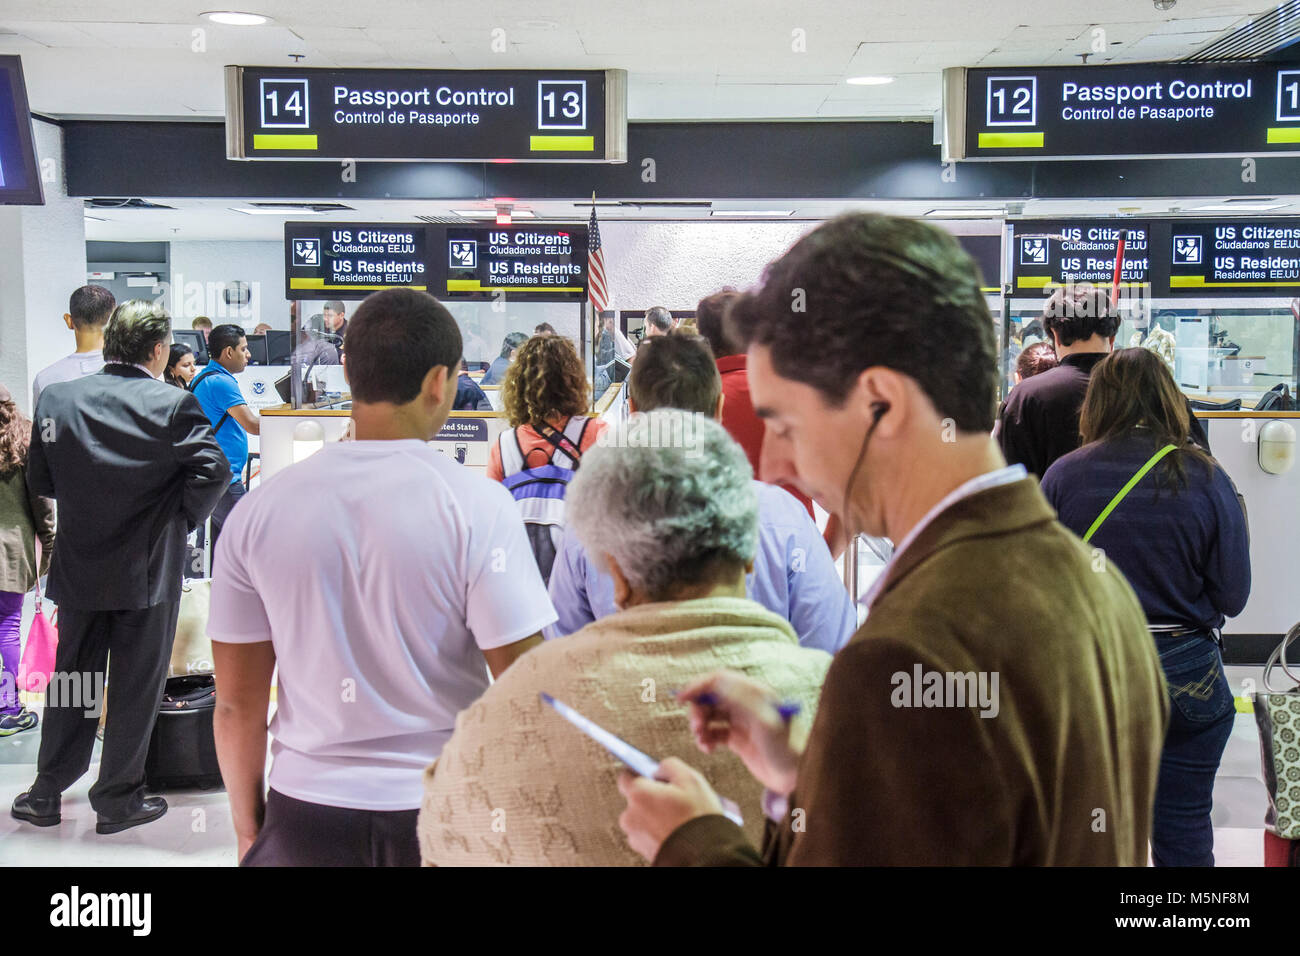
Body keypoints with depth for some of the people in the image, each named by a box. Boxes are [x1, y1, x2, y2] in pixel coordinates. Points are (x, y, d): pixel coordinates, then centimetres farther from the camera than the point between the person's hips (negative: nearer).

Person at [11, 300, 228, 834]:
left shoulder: (57, 399, -1)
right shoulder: (173, 404, -14)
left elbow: (40, 481, 3)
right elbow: (213, 469, -22)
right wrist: (184, 517, -6)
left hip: (78, 567, 4)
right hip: (149, 569, -4)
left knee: (71, 681, 17)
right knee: (136, 687, 8)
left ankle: (47, 794, 27)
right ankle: (118, 800, 18)